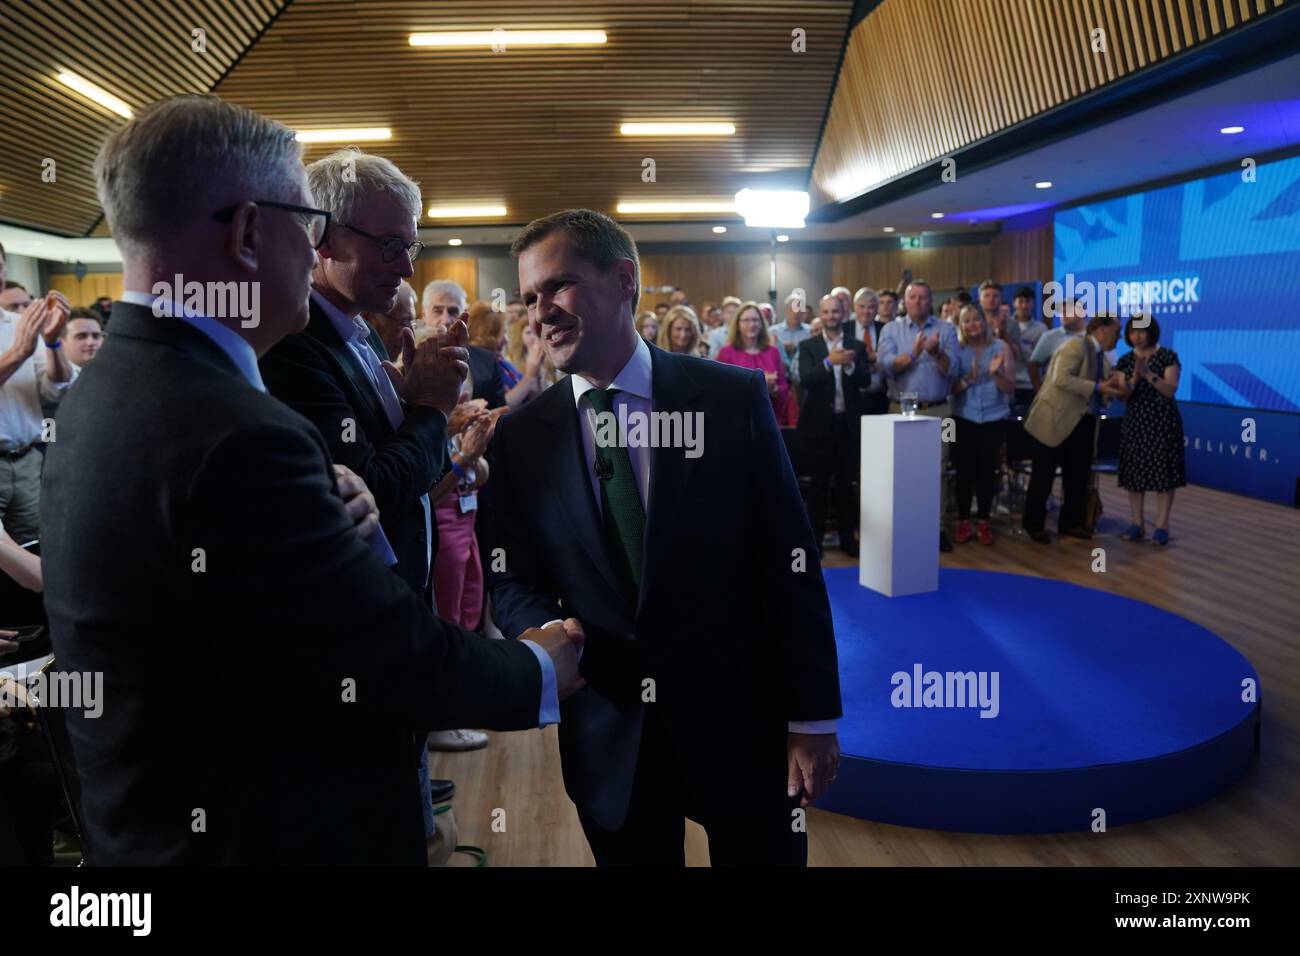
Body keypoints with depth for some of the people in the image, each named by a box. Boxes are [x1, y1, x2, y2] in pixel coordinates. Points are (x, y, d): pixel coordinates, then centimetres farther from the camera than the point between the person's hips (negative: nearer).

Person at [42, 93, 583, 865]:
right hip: (273, 833, -8)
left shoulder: (106, 389, 0)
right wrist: (541, 670, -7)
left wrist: (326, 508, -6)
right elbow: (407, 667, -24)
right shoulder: (233, 434, -29)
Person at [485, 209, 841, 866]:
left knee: (766, 850, 16)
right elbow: (513, 581, 4)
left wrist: (812, 717, -6)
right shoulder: (520, 437, -2)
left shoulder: (734, 398, -9)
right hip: (609, 739, 2)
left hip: (742, 725, -1)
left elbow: (791, 564, -7)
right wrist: (545, 636, -18)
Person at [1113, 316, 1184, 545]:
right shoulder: (1126, 361, 8)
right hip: (1134, 422, 4)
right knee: (1133, 472, 3)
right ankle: (1137, 524, 11)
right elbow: (1124, 396, 1)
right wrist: (1135, 377, -16)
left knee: (1163, 471, -4)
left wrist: (1148, 374, -22)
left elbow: (1170, 390, -11)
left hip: (1162, 421, -4)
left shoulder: (1167, 356, -3)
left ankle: (1162, 526, 0)